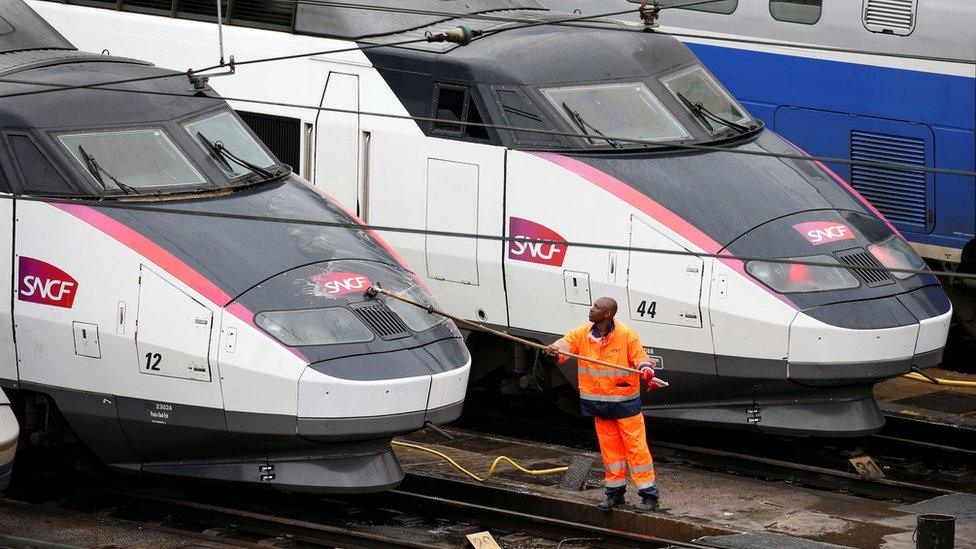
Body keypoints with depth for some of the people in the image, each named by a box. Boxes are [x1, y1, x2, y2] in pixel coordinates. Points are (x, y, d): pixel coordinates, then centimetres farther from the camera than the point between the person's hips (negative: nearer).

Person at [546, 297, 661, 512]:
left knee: (636, 446, -5)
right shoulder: (583, 334, 2)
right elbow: (567, 343, -9)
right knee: (609, 448, 11)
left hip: (625, 402, -5)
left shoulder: (627, 336, -11)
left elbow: (641, 358, -10)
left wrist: (646, 370, -32)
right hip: (599, 403, 5)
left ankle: (650, 494, -2)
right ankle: (615, 492, 22)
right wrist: (555, 348, -32)